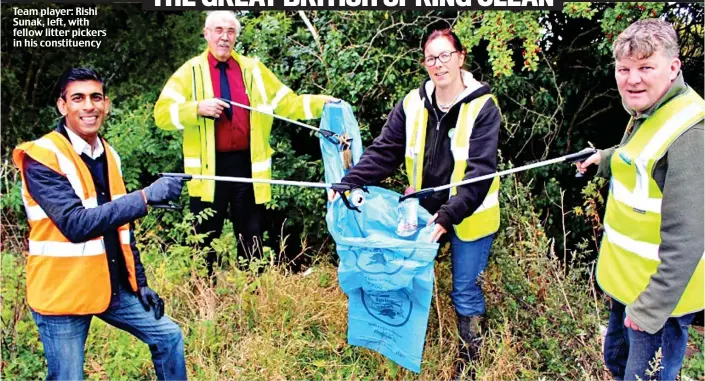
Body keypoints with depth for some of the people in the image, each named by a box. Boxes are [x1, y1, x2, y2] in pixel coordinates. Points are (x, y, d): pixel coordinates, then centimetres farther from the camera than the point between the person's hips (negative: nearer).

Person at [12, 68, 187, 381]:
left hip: (114, 287, 7)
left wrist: (140, 281, 13)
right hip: (63, 293, -7)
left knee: (168, 336, 12)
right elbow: (75, 224, -28)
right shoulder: (41, 158, -16)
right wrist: (145, 197, -35)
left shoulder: (108, 156, 7)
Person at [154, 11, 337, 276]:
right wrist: (197, 108, -19)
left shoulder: (253, 69, 11)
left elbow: (287, 103, 8)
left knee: (251, 238, 11)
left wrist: (322, 103, -6)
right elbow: (162, 114, -4)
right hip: (209, 168, -2)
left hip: (246, 165, 2)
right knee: (206, 237, 6)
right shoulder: (191, 70, 4)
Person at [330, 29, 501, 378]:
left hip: (468, 216, -4)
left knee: (465, 290, 7)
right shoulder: (412, 104, -1)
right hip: (424, 211, 4)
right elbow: (383, 152, -3)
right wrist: (349, 183, -17)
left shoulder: (482, 107, -13)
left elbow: (480, 171, -20)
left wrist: (449, 215, -31)